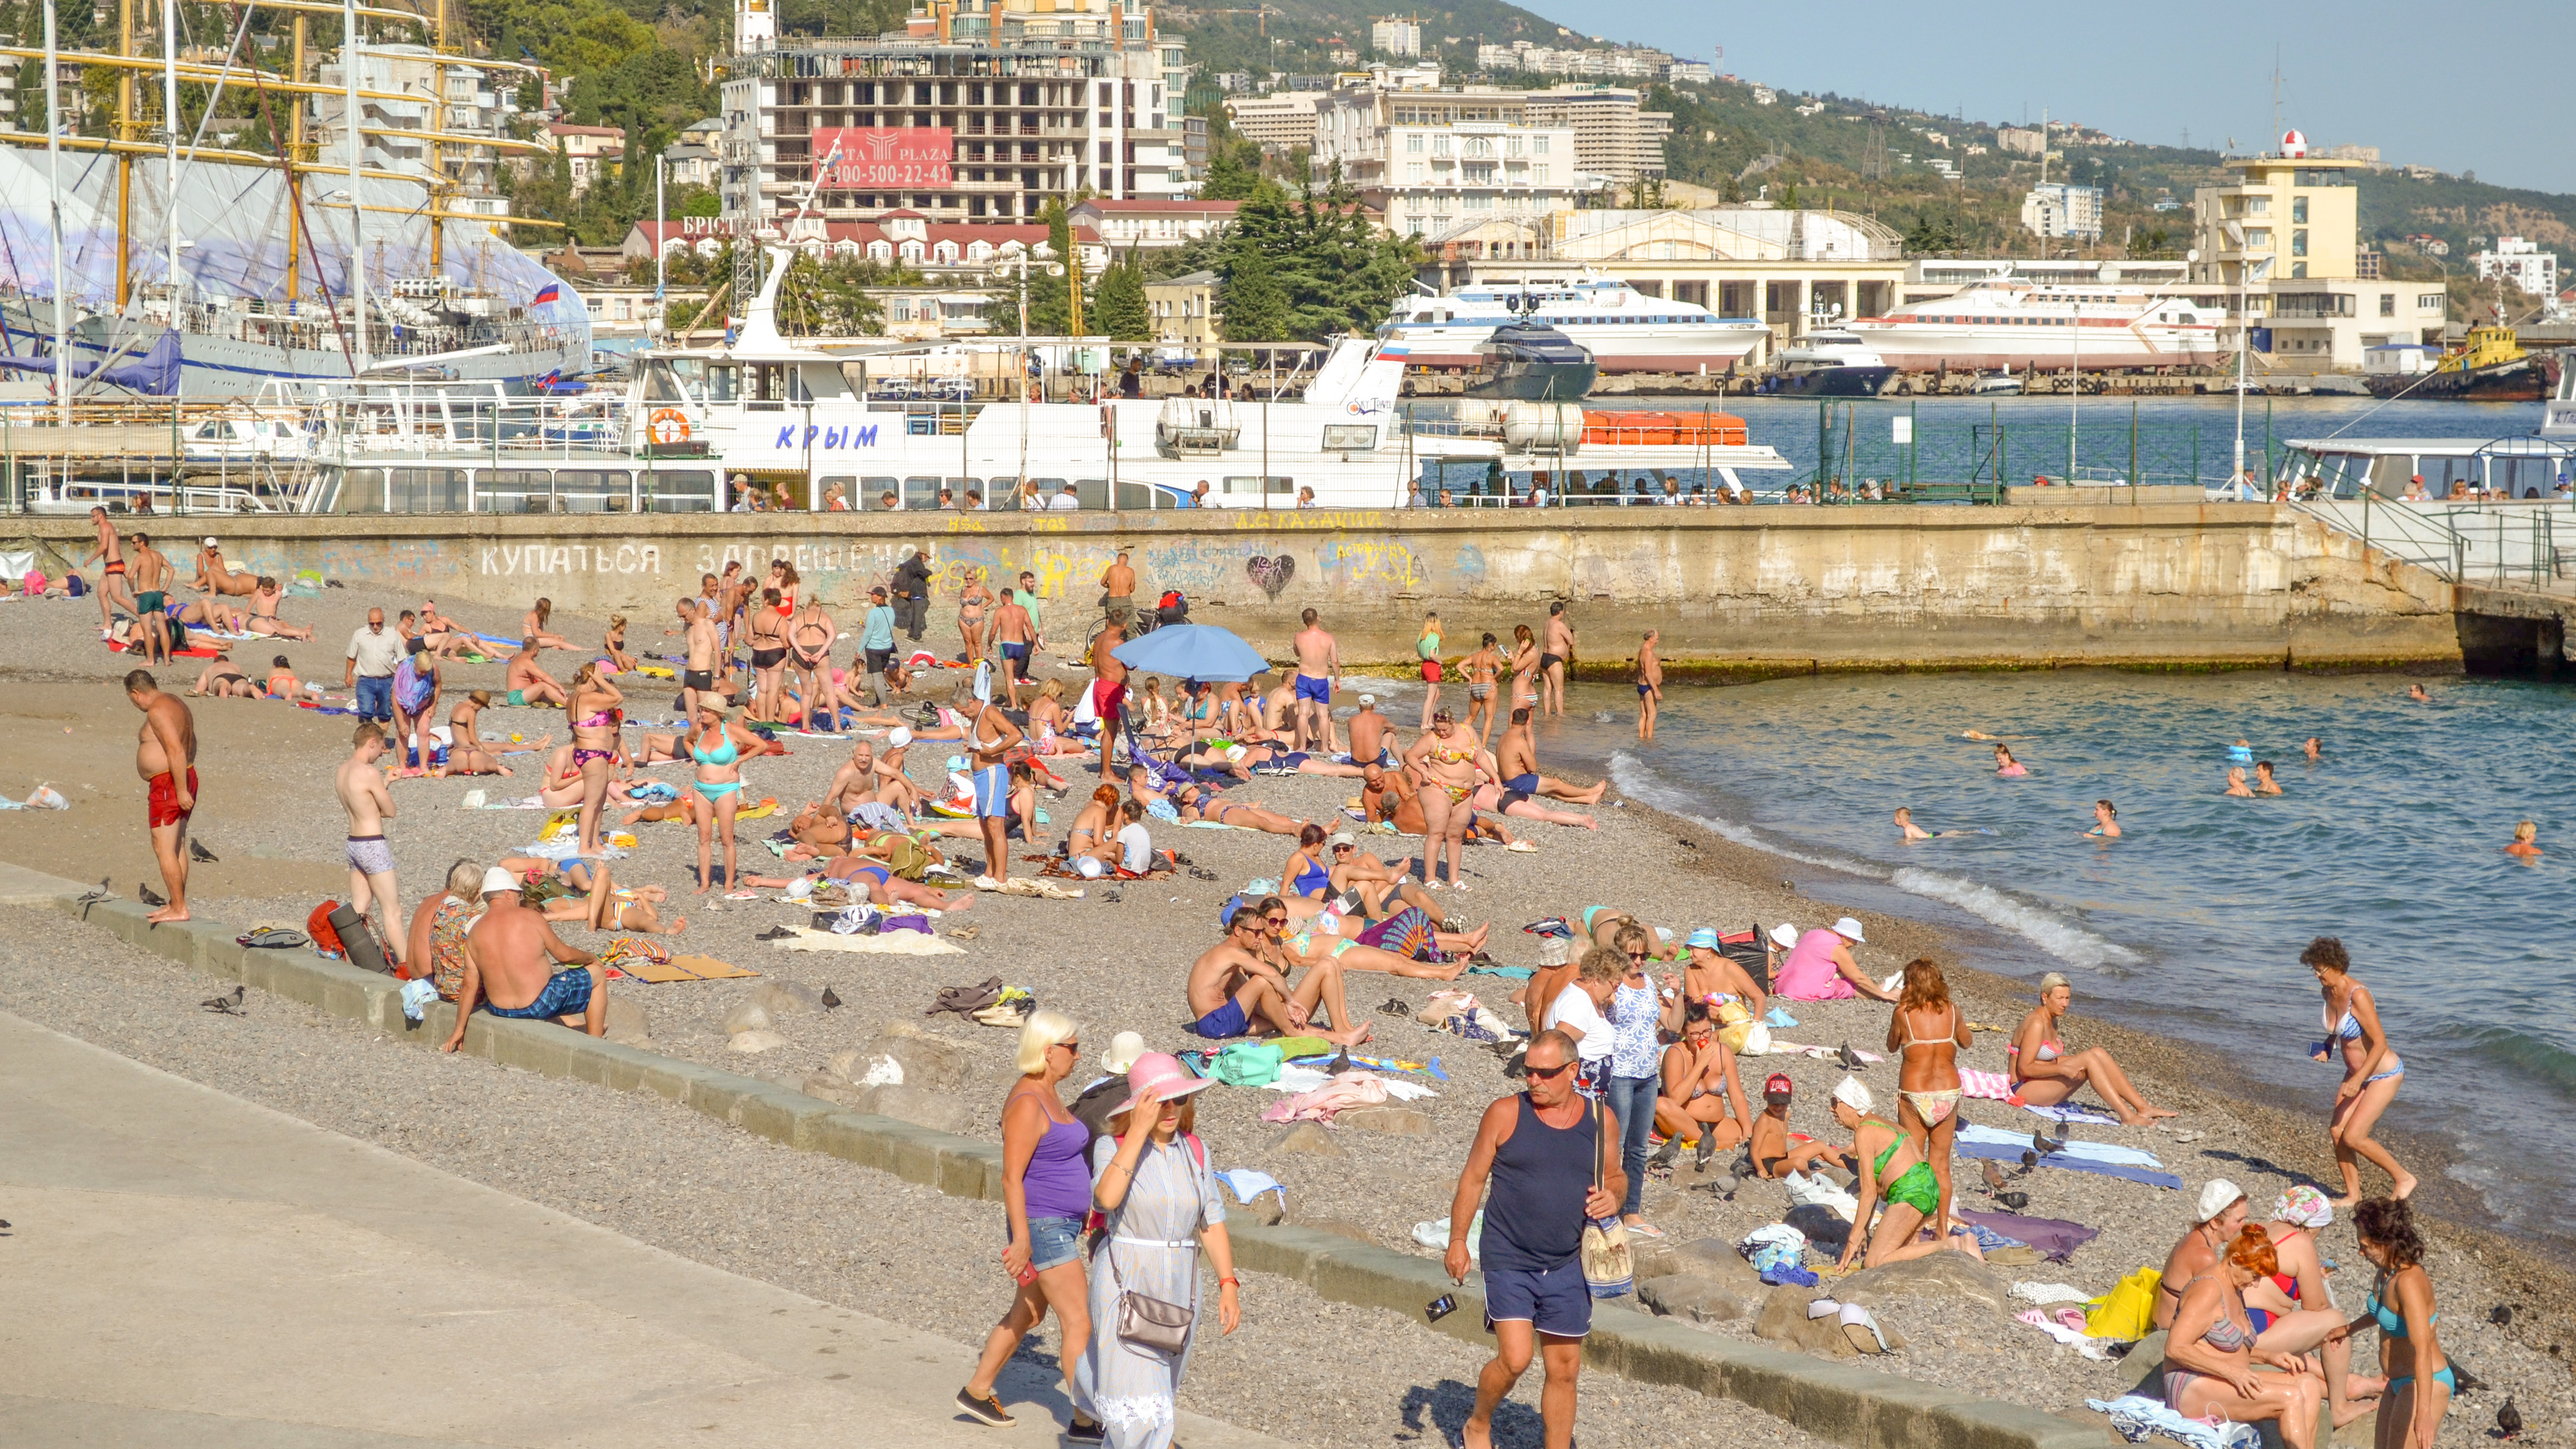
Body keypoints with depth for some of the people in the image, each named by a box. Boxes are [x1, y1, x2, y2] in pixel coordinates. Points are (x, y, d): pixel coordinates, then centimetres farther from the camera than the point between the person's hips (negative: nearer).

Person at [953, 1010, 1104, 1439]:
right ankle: (1085, 1419, 1)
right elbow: (1012, 1178, -22)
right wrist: (1021, 1239, -24)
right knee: (1080, 1323, -6)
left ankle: (977, 1392, 33)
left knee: (1026, 1315, 20)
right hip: (1042, 1228, -10)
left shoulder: (1048, 1093, 9)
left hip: (1062, 1226, 10)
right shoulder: (1026, 1103, -20)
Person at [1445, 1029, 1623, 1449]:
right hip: (1509, 1260, -3)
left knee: (1564, 1369, 8)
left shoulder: (1600, 1121, 3)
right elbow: (1474, 1177, 2)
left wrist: (1613, 1196, -8)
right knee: (1516, 1357, -14)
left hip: (1567, 1268, 3)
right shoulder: (1505, 1115, -5)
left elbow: (1616, 1176, 15)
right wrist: (1457, 1240, -1)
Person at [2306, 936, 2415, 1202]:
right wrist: (2326, 1048, 0)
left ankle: (2404, 1179, 7)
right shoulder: (2329, 992, -1)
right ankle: (2353, 1193, 16)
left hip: (2384, 1074, -8)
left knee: (2353, 1137, -11)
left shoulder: (2358, 995, -27)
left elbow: (2380, 1043, -26)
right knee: (2337, 1131, 2)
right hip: (2357, 1073, 8)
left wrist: (2357, 1080, -27)